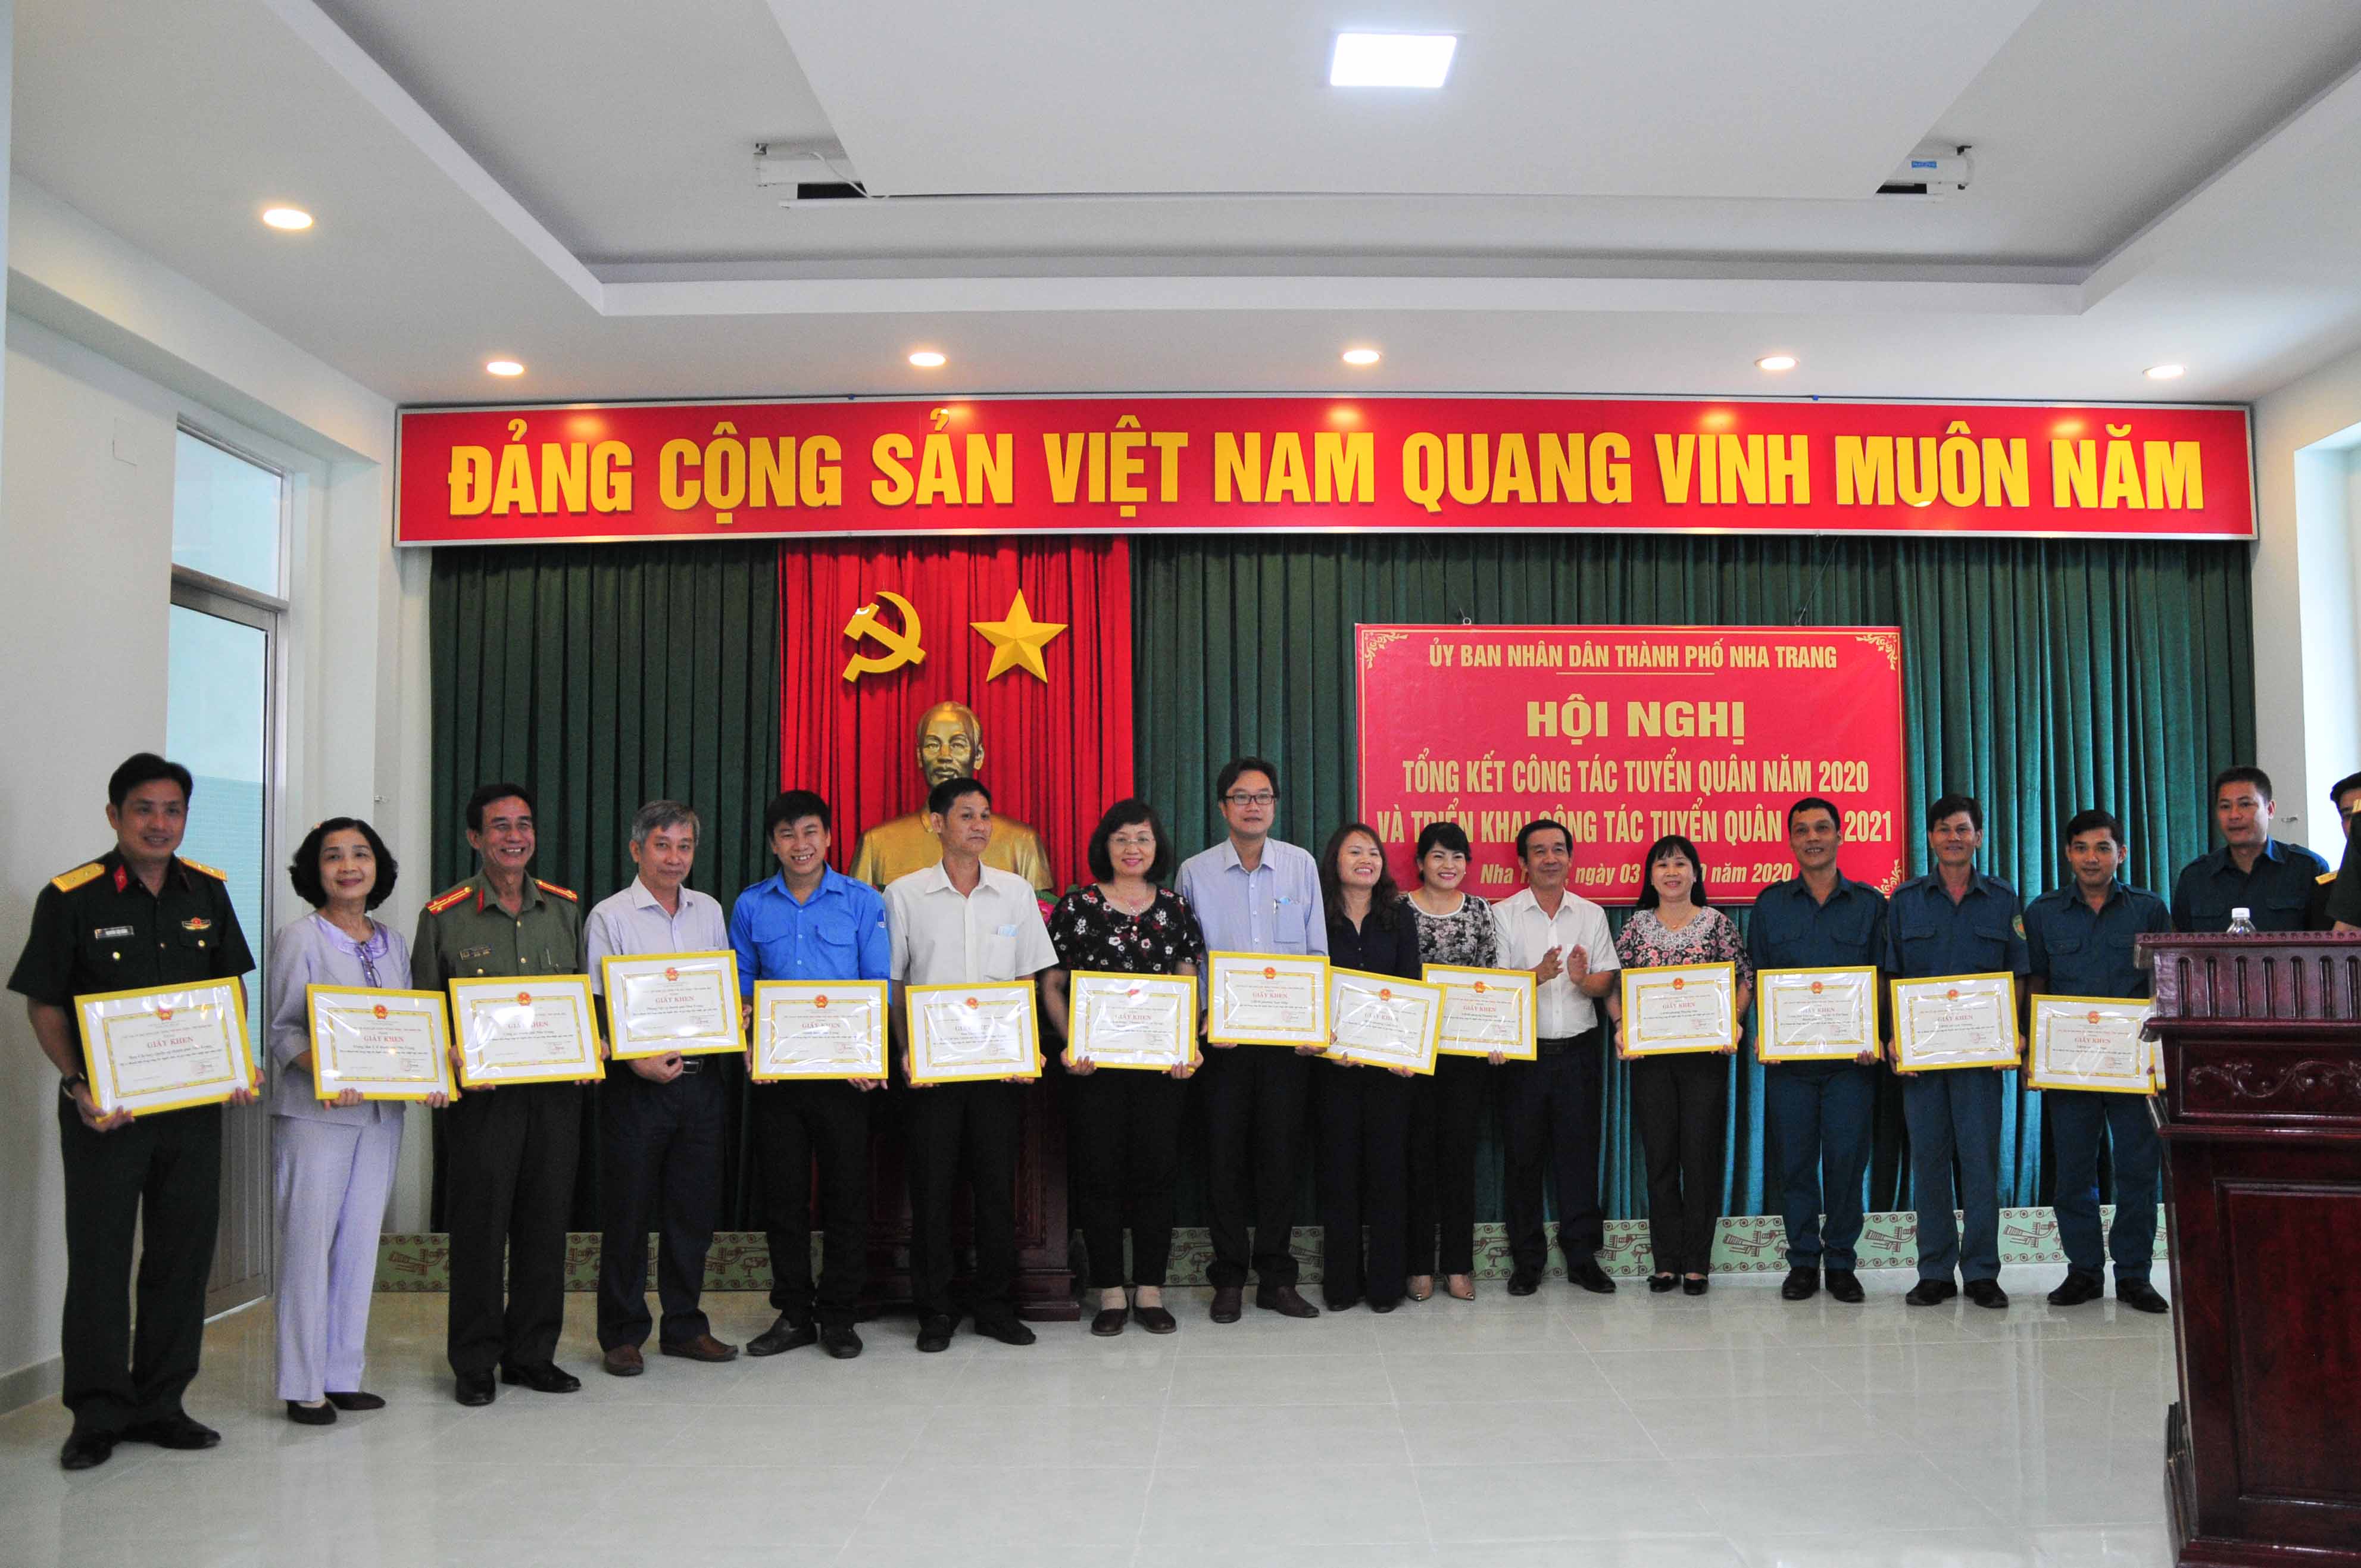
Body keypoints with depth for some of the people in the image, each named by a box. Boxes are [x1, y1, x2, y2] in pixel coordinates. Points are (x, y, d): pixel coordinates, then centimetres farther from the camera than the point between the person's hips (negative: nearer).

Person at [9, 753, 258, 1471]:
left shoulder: (208, 892, 5)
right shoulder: (71, 898, -7)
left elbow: (233, 985, 14)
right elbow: (44, 1004, -4)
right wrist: (77, 1083, -16)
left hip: (193, 1106, 4)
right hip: (104, 1107, -4)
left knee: (183, 1255, 9)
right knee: (99, 1258, 2)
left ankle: (159, 1405, 22)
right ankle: (98, 1415, 15)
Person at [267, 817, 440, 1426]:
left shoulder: (393, 942, 13)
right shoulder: (299, 938, -3)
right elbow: (283, 1028, -7)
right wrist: (322, 1072, -24)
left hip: (382, 1111, 5)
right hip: (314, 1112, -5)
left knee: (361, 1241, 8)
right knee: (309, 1241, -3)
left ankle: (344, 1376, 17)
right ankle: (303, 1386, 6)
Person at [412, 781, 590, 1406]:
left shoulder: (565, 908, 10)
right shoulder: (444, 916, 0)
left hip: (556, 1090, 3)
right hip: (482, 1091, -3)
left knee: (546, 1223, 8)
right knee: (479, 1226, 2)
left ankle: (532, 1354, 21)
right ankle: (474, 1363, 16)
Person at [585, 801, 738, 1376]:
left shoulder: (709, 911, 11)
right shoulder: (610, 916, -3)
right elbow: (598, 1008, -6)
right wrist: (637, 1061, -18)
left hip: (703, 1078, 4)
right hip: (638, 1084, -4)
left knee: (695, 1210, 10)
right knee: (628, 1213, 2)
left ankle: (684, 1327, 22)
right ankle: (622, 1334, 15)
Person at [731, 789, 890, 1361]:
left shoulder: (863, 902, 1)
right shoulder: (750, 907, 7)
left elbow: (879, 987, -1)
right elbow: (742, 987, 10)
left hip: (843, 1073, -2)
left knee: (846, 1194, 3)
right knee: (784, 1195, 8)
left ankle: (839, 1315, 16)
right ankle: (793, 1314, 20)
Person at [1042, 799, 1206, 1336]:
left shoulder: (1175, 908, 8)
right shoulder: (1077, 906, 2)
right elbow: (1052, 984, 2)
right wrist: (1071, 1042, -11)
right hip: (1096, 1062, -2)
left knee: (1157, 1169, 4)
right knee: (1099, 1172, 1)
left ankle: (1150, 1291, 14)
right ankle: (1111, 1293, 12)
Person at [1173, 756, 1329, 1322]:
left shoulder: (1301, 865, 5)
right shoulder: (1195, 872, 2)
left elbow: (1317, 952, 6)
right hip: (1221, 1036, -1)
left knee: (1281, 1152, 4)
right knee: (1226, 1153, 4)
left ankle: (1276, 1277, 16)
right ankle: (1228, 1279, 16)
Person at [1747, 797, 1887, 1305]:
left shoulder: (1870, 903, 7)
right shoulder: (1771, 903, 9)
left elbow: (1879, 978, 6)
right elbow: (1758, 978, 10)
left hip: (1850, 1055, -1)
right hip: (1788, 1055, 1)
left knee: (1847, 1159, 0)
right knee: (1795, 1160, 4)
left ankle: (1841, 1262, 14)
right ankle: (1803, 1261, 15)